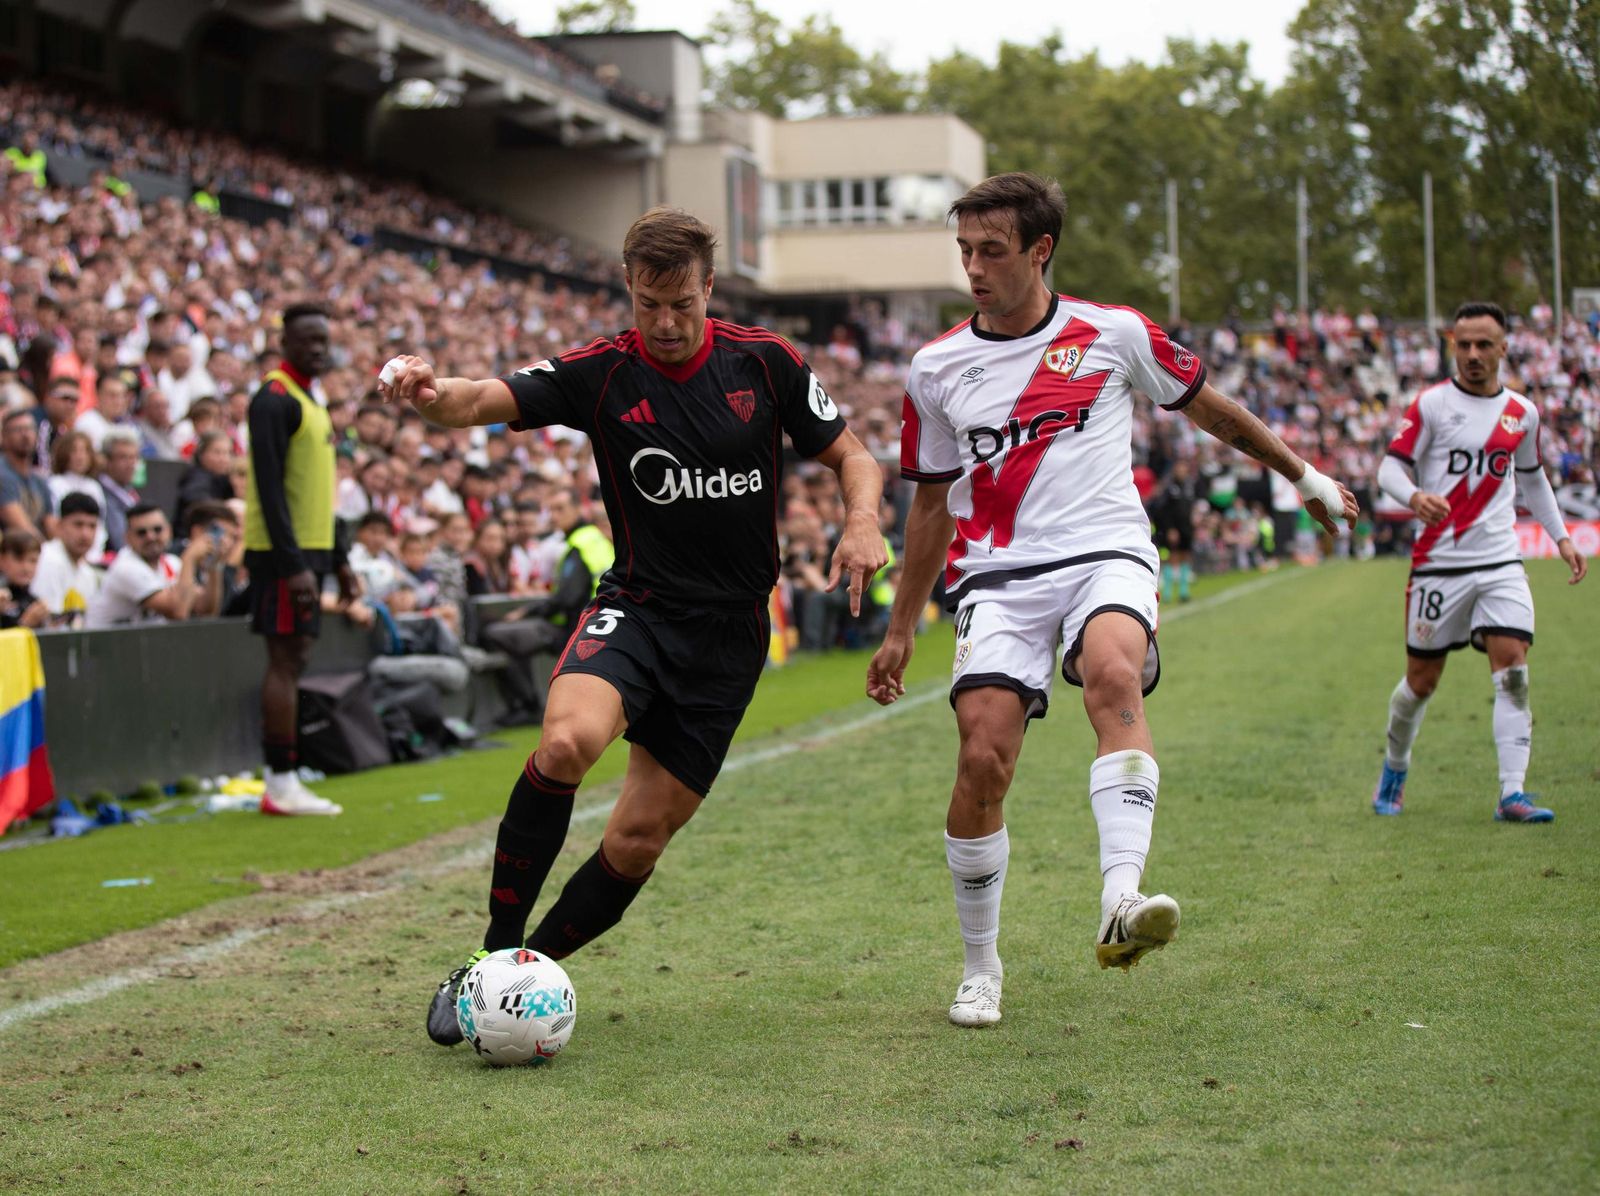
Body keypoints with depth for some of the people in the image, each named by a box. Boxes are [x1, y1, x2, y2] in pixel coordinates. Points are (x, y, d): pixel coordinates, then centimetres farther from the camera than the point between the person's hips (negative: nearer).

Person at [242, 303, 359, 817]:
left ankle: (282, 782, 13)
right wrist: (292, 564, -24)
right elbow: (270, 487, -19)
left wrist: (338, 558, 21)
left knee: (294, 660, 10)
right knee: (285, 661, -9)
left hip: (308, 548, 10)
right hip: (284, 550, -10)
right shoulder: (274, 399, -12)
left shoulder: (308, 399, 18)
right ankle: (281, 785, -8)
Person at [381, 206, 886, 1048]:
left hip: (730, 632, 1)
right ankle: (495, 957, -17)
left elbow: (849, 455, 8)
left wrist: (862, 522, -14)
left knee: (638, 840, -3)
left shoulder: (763, 362, -2)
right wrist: (430, 393, -42)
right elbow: (482, 402, -18)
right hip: (637, 607, -1)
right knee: (567, 740, -31)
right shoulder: (599, 373, -5)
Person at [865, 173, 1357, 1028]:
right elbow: (931, 506, 19)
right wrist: (900, 629, 20)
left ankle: (1121, 900, -48)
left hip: (1106, 553, -1)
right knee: (982, 759, -15)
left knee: (1113, 675, -35)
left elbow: (1208, 410, 20)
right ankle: (980, 969, 4)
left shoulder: (1113, 335, 4)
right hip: (999, 574, 2)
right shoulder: (936, 371, 9)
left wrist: (1304, 477, 28)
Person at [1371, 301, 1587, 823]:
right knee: (1422, 678, 5)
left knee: (1513, 670, -13)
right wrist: (1415, 496, -27)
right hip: (1438, 562, -3)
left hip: (1501, 561, 3)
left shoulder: (1522, 413, 10)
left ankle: (1512, 793, -14)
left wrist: (1560, 537, 17)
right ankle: (1394, 770, 30)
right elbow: (1390, 467, -5)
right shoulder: (1432, 403, -2)